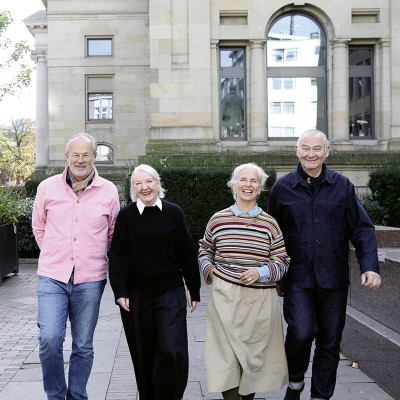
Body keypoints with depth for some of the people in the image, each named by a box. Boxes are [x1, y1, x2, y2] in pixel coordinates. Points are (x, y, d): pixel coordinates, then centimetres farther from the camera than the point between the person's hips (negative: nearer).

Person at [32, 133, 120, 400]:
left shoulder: (109, 191, 1)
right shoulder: (47, 187, 2)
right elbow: (39, 228, 14)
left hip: (90, 280, 1)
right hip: (52, 277, 0)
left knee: (83, 346, 9)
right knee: (49, 339, -12)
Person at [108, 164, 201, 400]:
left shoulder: (174, 213, 0)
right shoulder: (126, 216, -1)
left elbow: (188, 254, 4)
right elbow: (118, 256, -3)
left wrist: (194, 290, 5)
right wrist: (120, 292, -12)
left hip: (170, 293, 0)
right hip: (137, 295, 1)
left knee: (173, 351, -8)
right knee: (144, 353, 10)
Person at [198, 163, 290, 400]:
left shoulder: (270, 223, 0)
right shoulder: (218, 219, 2)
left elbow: (282, 261, 2)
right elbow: (205, 250, 18)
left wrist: (261, 273, -15)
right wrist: (209, 270, 1)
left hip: (260, 299, 1)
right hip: (225, 297, 0)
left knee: (255, 353, 12)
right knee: (228, 354, -3)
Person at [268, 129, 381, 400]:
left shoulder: (342, 186, 3)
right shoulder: (283, 188, 1)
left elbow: (362, 229, 2)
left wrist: (370, 266, -10)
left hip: (334, 278, 2)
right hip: (298, 278, -1)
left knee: (330, 342, 9)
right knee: (301, 332, -15)